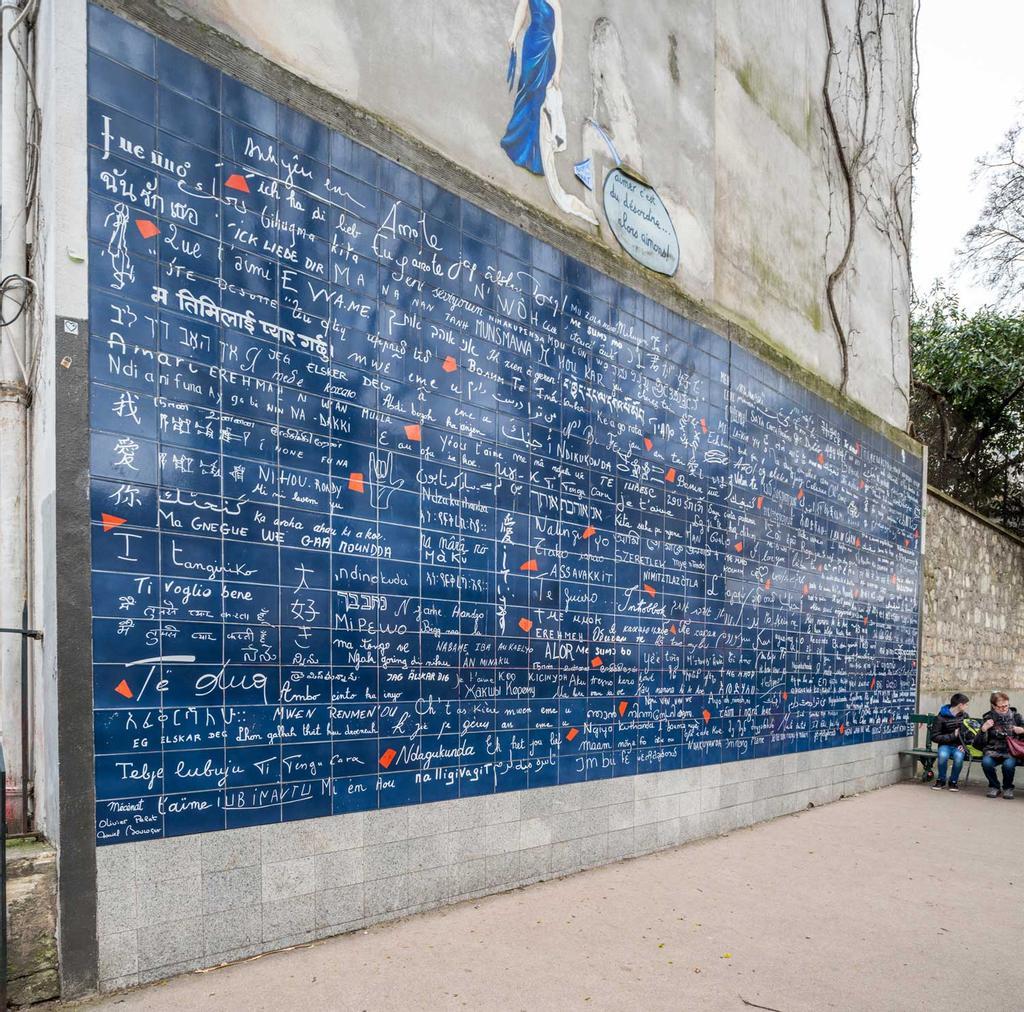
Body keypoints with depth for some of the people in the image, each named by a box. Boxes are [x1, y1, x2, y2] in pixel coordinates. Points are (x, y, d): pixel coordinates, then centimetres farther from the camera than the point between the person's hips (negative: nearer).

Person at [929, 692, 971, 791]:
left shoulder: (964, 716, 6)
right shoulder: (941, 717, -7)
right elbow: (934, 737, -7)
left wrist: (964, 744, -3)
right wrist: (952, 736, -15)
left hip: (959, 746, 2)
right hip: (945, 744, -2)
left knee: (958, 756, -33)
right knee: (943, 755, -35)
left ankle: (953, 781, -7)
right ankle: (941, 780, -9)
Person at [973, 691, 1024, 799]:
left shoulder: (1015, 716, 6)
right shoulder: (988, 718, 4)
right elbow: (979, 744, 2)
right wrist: (983, 729, -17)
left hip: (1011, 751, 0)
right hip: (993, 751, 0)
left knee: (1008, 764, -34)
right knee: (986, 762, -33)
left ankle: (1008, 788, -4)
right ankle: (994, 787, -5)